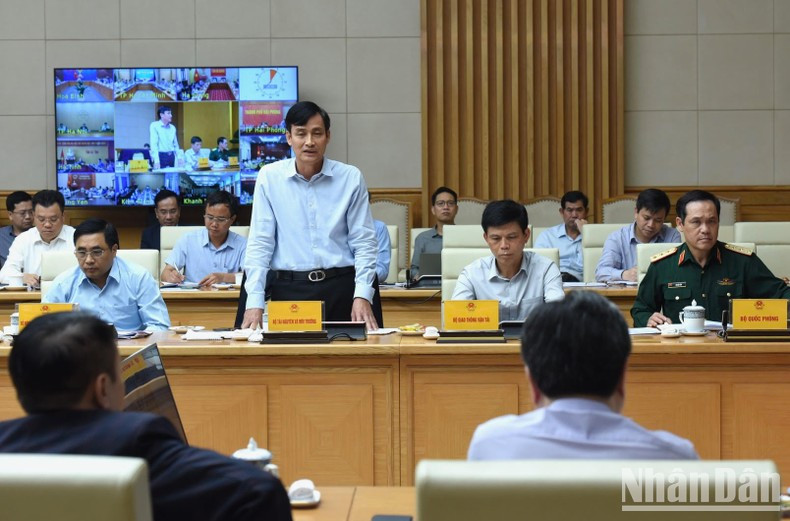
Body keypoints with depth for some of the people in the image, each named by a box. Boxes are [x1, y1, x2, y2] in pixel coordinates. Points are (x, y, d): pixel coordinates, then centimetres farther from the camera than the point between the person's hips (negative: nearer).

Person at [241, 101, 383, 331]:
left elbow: (363, 242, 3)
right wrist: (255, 302, -6)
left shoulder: (350, 177, 3)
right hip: (290, 288, 0)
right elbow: (260, 242, 2)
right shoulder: (269, 177, 3)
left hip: (343, 287, 0)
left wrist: (362, 295, -9)